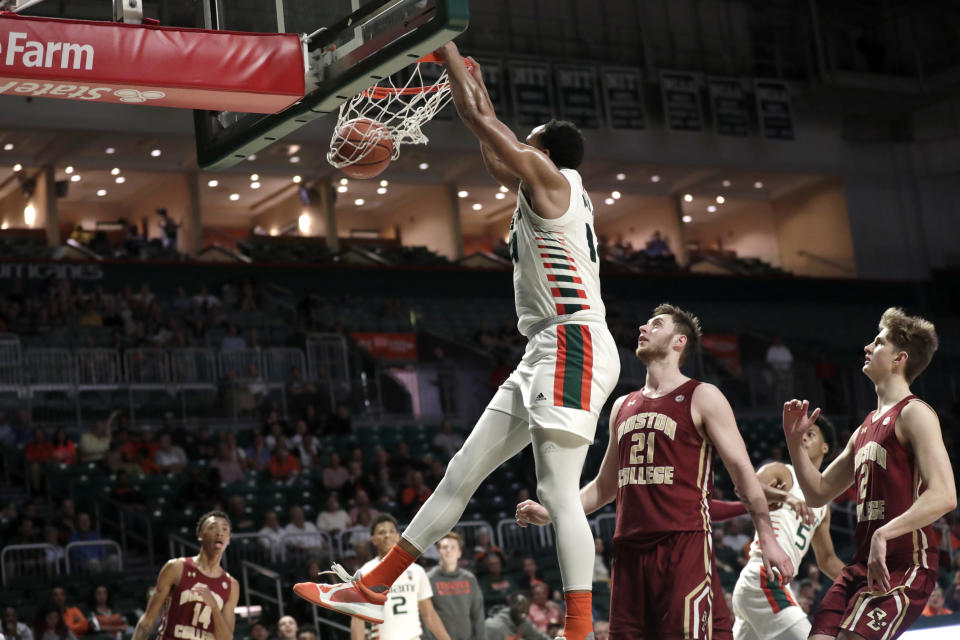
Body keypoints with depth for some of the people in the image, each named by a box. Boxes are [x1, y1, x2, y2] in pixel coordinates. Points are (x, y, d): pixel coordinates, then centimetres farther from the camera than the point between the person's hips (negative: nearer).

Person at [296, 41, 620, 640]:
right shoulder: (547, 188, 22)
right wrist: (473, 78, 45)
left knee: (559, 491, -17)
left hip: (573, 344, -10)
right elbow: (496, 151, 39)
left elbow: (478, 120, -3)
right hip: (547, 351, 10)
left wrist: (447, 49, 8)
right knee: (463, 472, 10)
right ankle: (372, 588, 14)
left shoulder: (551, 177, -3)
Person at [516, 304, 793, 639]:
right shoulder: (623, 406, 20)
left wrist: (767, 539, -11)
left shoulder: (702, 398, 3)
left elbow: (741, 470, -2)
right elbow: (604, 485, 26)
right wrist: (550, 513, 13)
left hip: (684, 544, -6)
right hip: (630, 547, 6)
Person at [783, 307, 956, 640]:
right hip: (863, 563, 9)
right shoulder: (867, 426, 20)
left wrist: (884, 534, -29)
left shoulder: (914, 413, -7)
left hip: (904, 564, -9)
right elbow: (818, 493, 24)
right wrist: (794, 440, 11)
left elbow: (944, 496, -20)